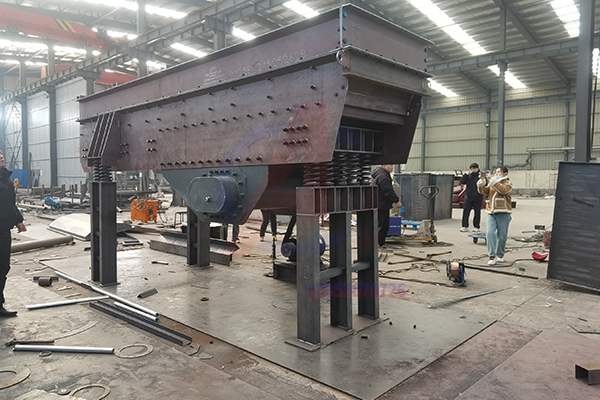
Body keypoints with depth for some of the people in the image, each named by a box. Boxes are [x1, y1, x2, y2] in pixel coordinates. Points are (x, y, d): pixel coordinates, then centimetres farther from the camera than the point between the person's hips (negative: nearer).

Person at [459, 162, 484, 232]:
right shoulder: (468, 176, 7)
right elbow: (462, 182, -4)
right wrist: (467, 174, -9)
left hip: (477, 198, -3)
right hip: (468, 197, 3)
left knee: (477, 212, 5)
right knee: (465, 211, 0)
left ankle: (476, 227, 16)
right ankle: (465, 226, 7)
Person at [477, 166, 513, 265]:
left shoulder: (507, 184, 1)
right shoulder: (491, 184, 17)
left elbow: (503, 190, -20)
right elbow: (483, 191, 6)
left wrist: (493, 181, -23)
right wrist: (482, 181, -8)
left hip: (503, 214, -3)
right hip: (491, 213, 4)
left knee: (502, 236, 4)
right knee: (490, 234, -10)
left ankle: (500, 255, 21)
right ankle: (492, 256, -10)